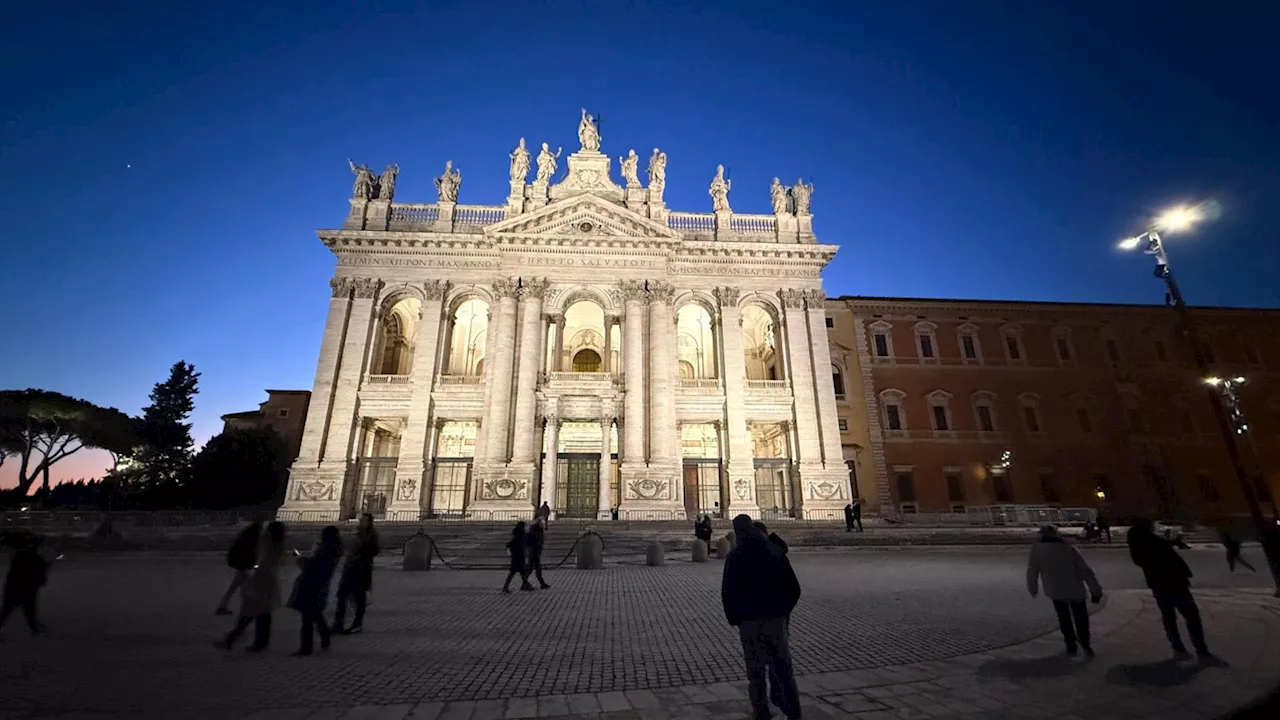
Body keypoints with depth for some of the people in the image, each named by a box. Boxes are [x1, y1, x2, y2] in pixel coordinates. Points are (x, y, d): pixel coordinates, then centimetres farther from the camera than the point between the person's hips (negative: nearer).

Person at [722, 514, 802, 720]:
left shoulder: (735, 555, -9)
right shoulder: (775, 551, 2)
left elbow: (728, 592, -12)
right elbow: (794, 588, 4)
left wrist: (734, 619, 3)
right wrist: (784, 611, 16)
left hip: (750, 621, -3)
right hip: (777, 619, 3)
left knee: (756, 674, 10)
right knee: (783, 669, 16)